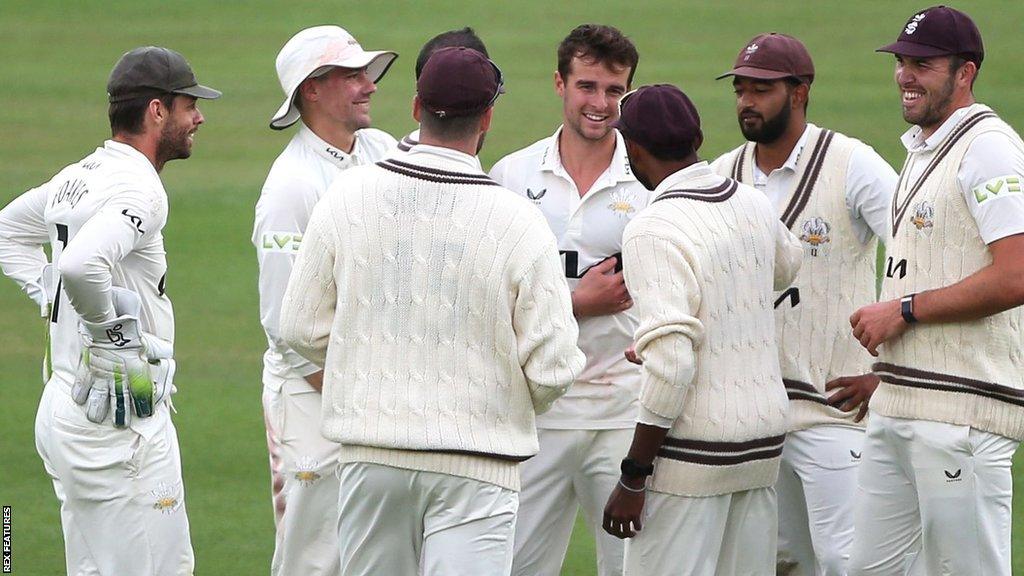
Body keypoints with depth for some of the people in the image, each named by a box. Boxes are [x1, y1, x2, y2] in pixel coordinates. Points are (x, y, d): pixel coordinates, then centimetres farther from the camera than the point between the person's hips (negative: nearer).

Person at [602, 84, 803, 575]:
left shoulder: (654, 229, -16)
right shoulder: (754, 205, 8)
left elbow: (670, 361, -23)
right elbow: (786, 264, 33)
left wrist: (634, 478, -18)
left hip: (693, 450, -8)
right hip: (764, 441, 8)